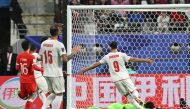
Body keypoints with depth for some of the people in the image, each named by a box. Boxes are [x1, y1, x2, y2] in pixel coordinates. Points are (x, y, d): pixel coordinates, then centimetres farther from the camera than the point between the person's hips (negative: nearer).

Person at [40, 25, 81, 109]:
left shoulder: (43, 43, 5)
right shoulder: (59, 44, -14)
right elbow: (65, 59, -20)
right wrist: (74, 53, -6)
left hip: (46, 73, 7)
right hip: (56, 74, -7)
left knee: (53, 93, 20)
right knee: (59, 95, 2)